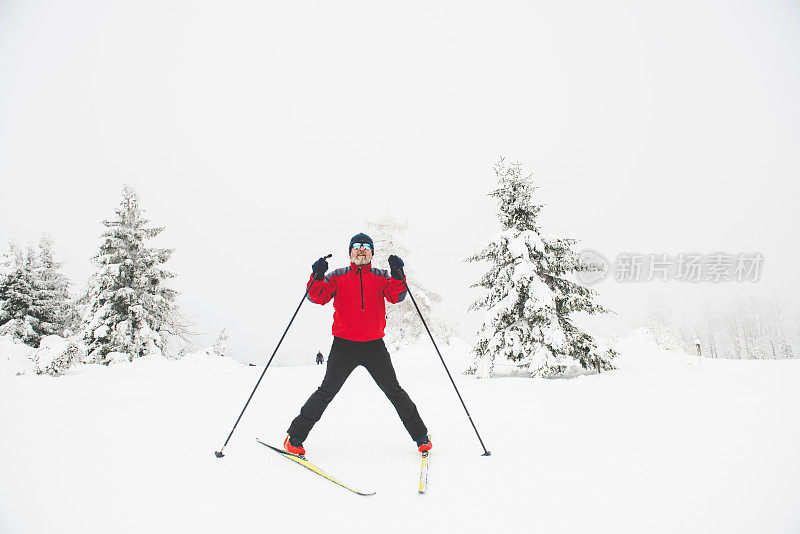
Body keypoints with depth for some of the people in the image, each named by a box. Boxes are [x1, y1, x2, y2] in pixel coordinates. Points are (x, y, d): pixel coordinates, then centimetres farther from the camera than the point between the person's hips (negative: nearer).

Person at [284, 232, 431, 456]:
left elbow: (396, 296, -5)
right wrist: (317, 276, -19)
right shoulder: (337, 276, 9)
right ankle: (295, 435, 10)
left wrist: (397, 274, -20)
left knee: (394, 391, 3)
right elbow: (318, 297, -2)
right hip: (344, 345, -1)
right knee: (327, 391, -5)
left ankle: (420, 436, 17)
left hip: (374, 345, 1)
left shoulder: (380, 276, 11)